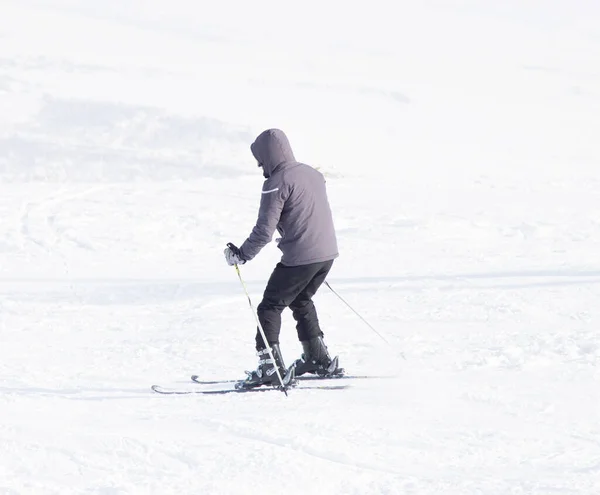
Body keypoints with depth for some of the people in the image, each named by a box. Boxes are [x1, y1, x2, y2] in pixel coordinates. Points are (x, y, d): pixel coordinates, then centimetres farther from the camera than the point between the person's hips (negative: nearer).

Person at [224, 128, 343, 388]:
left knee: (270, 307, 3)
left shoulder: (276, 183, -13)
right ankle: (319, 360, 31)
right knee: (301, 301, 27)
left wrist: (242, 255, -8)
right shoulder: (313, 174, 11)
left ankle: (270, 367, -5)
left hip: (299, 257, -8)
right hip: (328, 253, 8)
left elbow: (265, 230, -17)